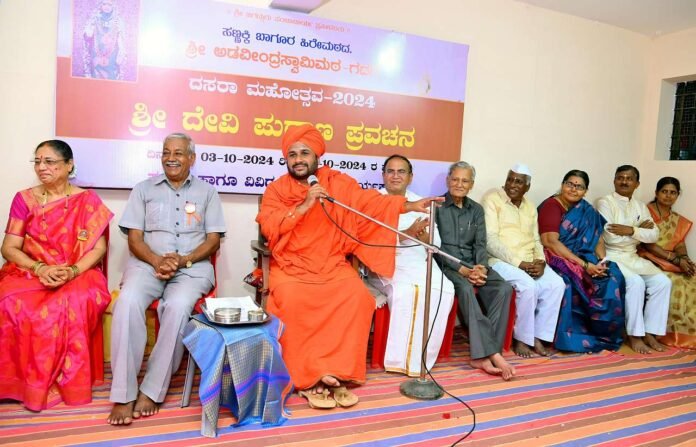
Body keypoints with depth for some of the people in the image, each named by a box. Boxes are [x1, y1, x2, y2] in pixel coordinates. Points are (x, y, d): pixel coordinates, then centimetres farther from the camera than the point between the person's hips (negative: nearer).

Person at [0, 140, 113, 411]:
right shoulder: (24, 199, 8)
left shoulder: (87, 200, 3)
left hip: (78, 274, -2)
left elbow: (98, 248, -2)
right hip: (30, 272, 2)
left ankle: (65, 383, -18)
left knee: (74, 305, -36)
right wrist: (40, 269, -16)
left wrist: (72, 272, -20)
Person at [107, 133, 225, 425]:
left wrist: (184, 260, -13)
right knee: (128, 301, -31)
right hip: (148, 263, 1)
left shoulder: (207, 192, 13)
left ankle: (152, 391, -22)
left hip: (192, 266, -1)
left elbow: (214, 240, 5)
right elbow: (134, 238, 6)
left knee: (178, 306, -34)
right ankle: (123, 395, -26)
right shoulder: (143, 189, 15)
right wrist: (157, 261, -15)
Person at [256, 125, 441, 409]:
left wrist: (410, 206, -9)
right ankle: (309, 377, -17)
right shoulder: (276, 189, 5)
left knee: (358, 296, -26)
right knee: (293, 300, -31)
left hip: (331, 264, 1)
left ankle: (338, 373, -15)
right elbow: (269, 227, -9)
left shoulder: (337, 182, 8)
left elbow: (370, 202, 1)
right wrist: (305, 205, -17)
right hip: (290, 265, -1)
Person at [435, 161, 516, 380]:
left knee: (504, 288, -23)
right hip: (446, 264, -5)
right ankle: (493, 353, -32)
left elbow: (480, 245, 8)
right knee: (465, 288, -36)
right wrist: (461, 269, -19)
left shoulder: (476, 210, 16)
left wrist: (481, 267, -14)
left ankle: (483, 354, -25)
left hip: (473, 264, 5)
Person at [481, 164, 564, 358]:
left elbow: (536, 240, 15)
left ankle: (538, 337, -6)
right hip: (500, 260, -6)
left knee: (556, 284, -16)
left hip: (529, 261, 7)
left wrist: (540, 261, -7)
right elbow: (490, 240, -15)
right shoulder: (492, 199, -5)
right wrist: (518, 263, -20)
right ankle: (521, 339, -10)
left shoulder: (530, 207, 17)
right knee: (527, 285, -30)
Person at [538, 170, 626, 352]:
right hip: (557, 260, -6)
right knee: (571, 281, -35)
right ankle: (573, 337, -20)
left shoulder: (587, 211, 13)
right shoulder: (551, 206, -7)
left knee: (613, 276, -19)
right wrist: (584, 265, -23)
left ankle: (603, 333, -7)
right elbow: (551, 242, -18)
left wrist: (602, 261, -14)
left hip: (583, 260, 6)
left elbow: (598, 240, 8)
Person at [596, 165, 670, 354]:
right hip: (611, 257, -7)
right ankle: (634, 335, -14)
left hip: (633, 257, 7)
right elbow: (611, 238, -18)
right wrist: (640, 229, -7)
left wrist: (631, 230, -17)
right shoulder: (605, 202, -7)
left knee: (662, 282, -12)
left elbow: (654, 235, 1)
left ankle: (649, 332, -4)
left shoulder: (640, 206, 13)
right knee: (636, 283, -27)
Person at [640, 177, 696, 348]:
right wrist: (676, 259, -19)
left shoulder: (678, 220, 18)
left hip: (675, 262, 6)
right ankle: (673, 332, -18)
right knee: (675, 283, -30)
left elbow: (680, 243, 8)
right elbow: (648, 244, -12)